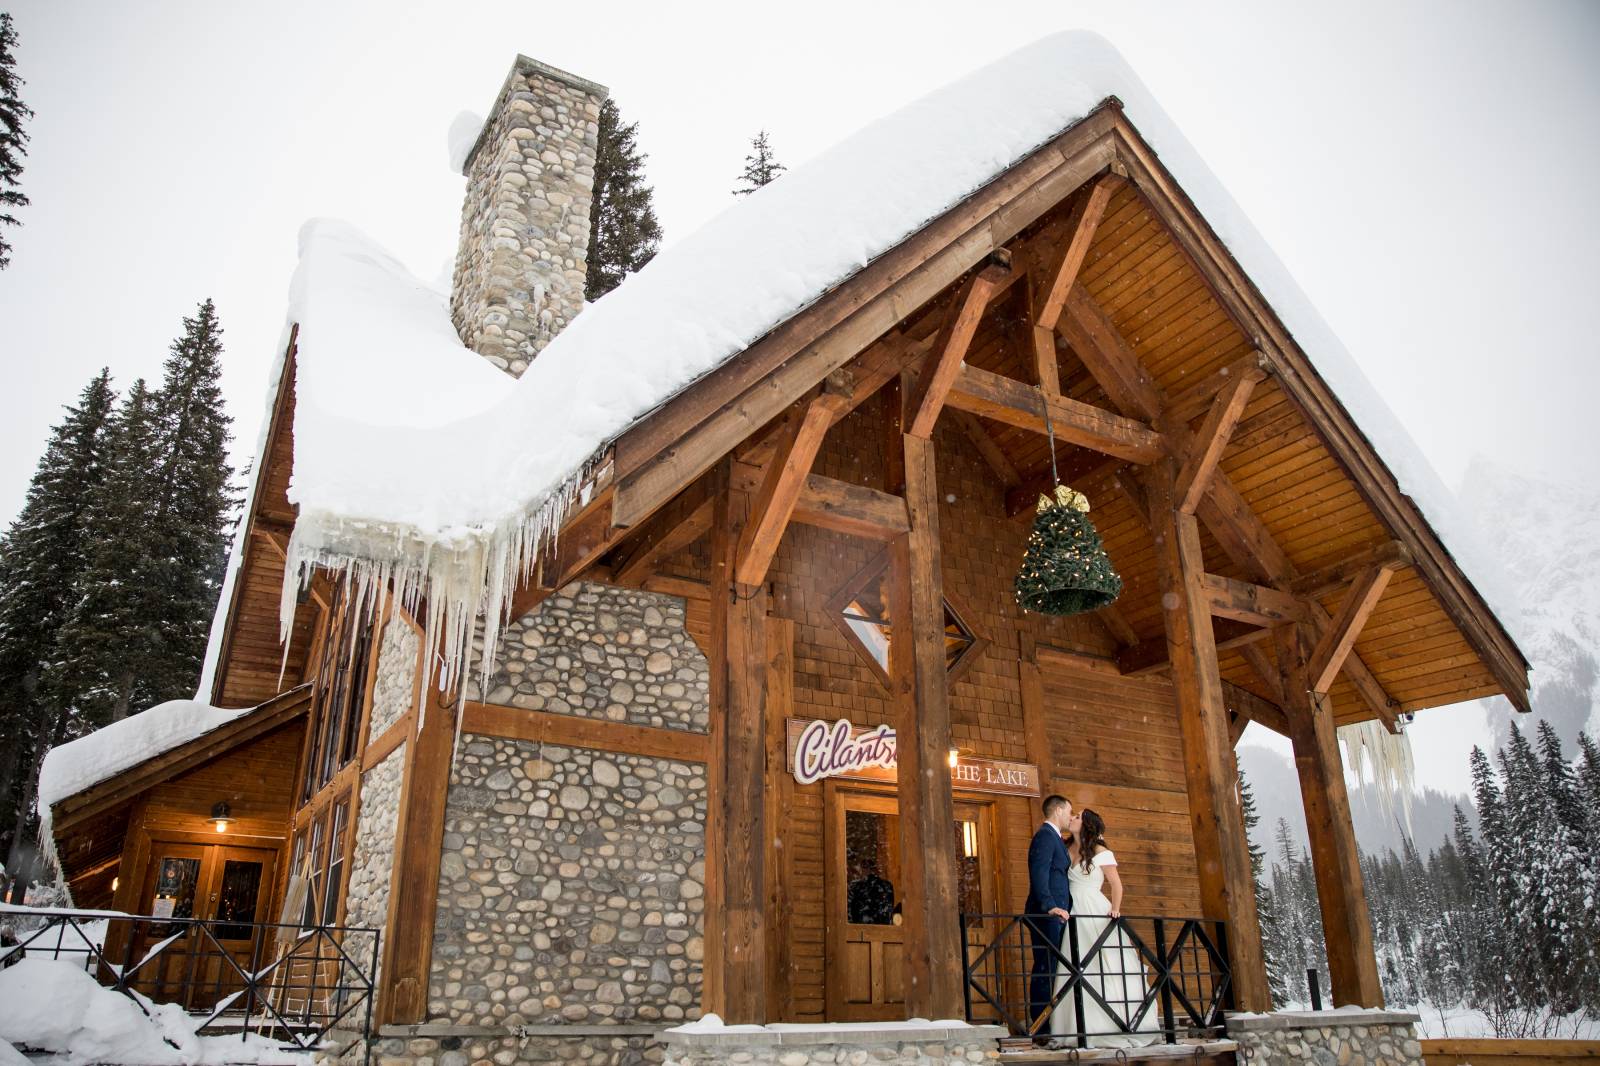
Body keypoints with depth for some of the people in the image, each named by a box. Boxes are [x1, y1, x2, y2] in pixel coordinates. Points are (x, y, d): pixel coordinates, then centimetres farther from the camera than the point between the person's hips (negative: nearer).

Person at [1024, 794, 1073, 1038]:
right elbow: (1039, 874, -19)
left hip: (1056, 914, 10)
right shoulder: (1045, 836, -8)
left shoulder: (1055, 839, 24)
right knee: (1045, 969, -10)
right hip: (1047, 915, -10)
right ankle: (1041, 1028, -10)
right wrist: (1050, 906, -27)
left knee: (1051, 969, 8)